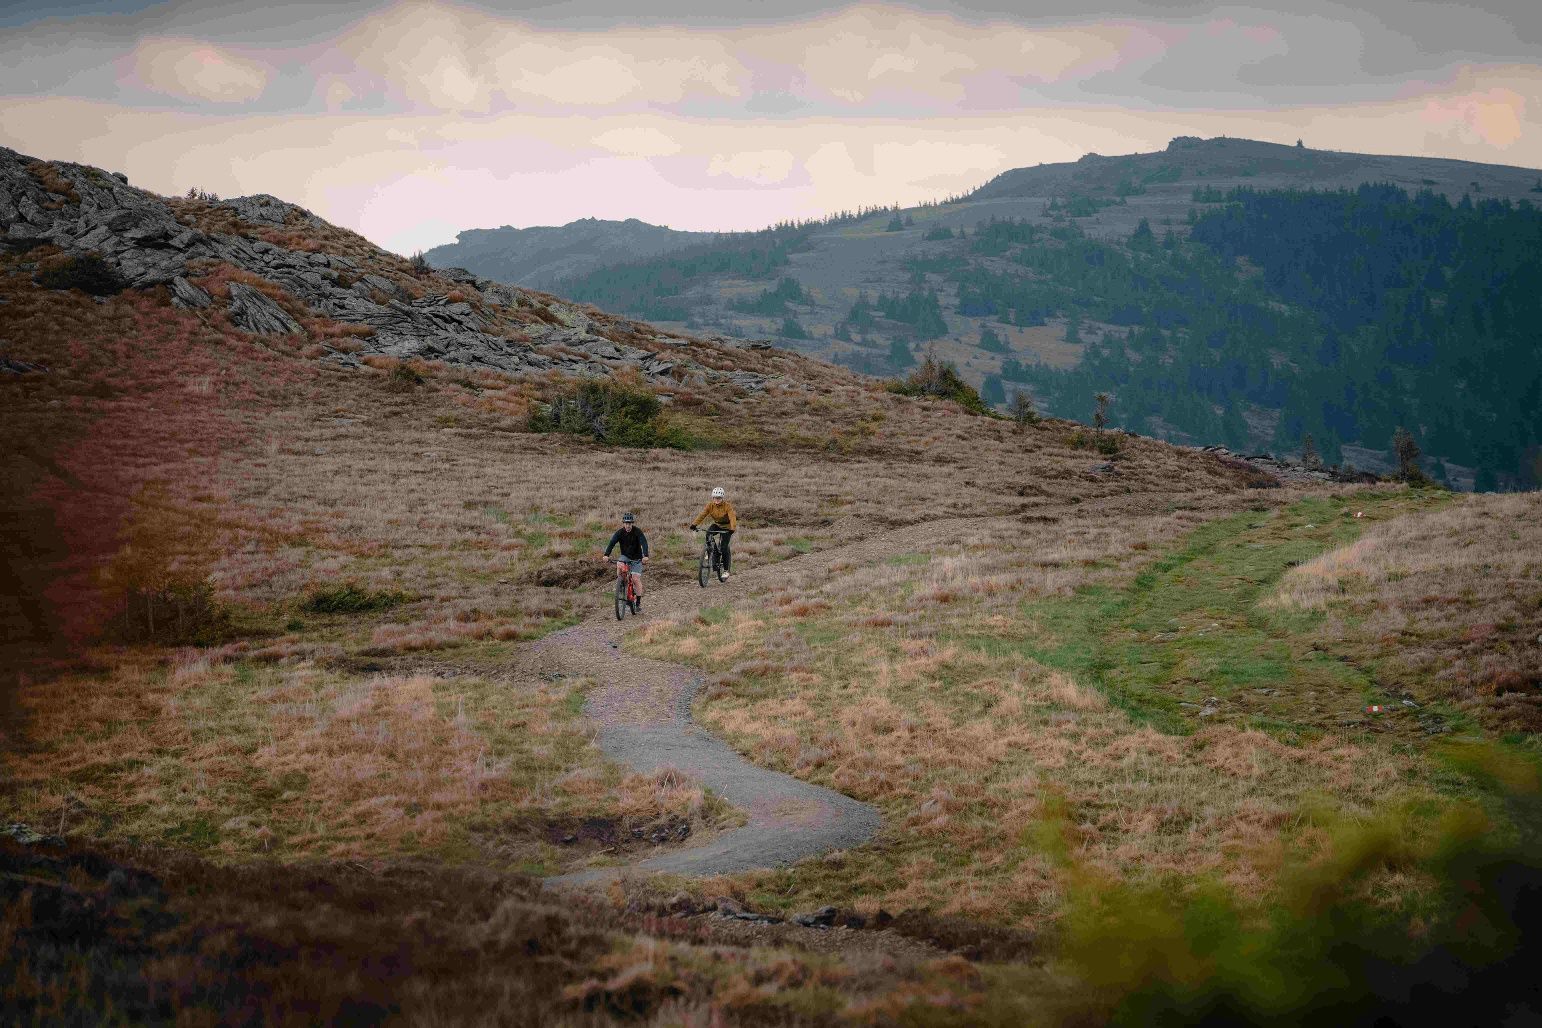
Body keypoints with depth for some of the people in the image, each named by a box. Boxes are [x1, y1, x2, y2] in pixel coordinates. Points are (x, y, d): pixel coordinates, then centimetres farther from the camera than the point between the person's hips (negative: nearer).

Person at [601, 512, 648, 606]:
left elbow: (644, 543, -29)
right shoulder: (620, 532, -12)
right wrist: (606, 555, -40)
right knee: (619, 565, -32)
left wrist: (645, 556, -47)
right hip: (625, 556, 2)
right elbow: (612, 543, -23)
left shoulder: (637, 531, -18)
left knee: (636, 579, -13)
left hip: (636, 558, -2)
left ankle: (639, 602, -3)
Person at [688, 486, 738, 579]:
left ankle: (726, 570, 0)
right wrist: (694, 524, -39)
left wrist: (733, 528, -53)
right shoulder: (710, 506, -14)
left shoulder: (727, 506, -24)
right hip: (717, 524, 3)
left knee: (724, 547, -12)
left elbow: (732, 517, -36)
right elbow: (702, 515, -24)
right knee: (708, 533, -30)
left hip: (727, 527, -3)